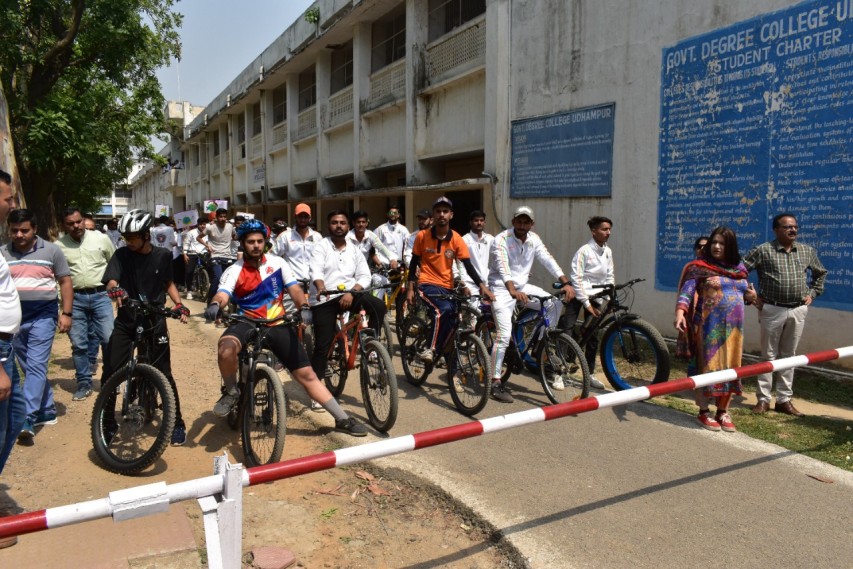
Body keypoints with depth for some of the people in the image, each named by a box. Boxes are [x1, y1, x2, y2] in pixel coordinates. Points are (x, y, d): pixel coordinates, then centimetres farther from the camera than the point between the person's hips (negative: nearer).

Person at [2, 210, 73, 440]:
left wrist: (67, 313, -3)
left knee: (36, 366, -11)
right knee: (30, 368, 12)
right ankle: (47, 411, 24)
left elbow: (65, 281, 2)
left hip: (43, 314, -4)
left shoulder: (51, 251, -1)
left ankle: (27, 420, -12)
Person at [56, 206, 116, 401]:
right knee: (78, 344, 6)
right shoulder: (59, 246, 2)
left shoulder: (101, 238, 0)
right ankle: (84, 384, 17)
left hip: (100, 295, -1)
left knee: (108, 339, -2)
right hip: (75, 298, 1)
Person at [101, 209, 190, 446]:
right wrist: (116, 289, -39)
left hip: (154, 321, -1)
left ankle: (177, 424, 13)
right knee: (110, 372, -4)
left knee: (163, 374, 1)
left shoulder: (163, 255, -2)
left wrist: (179, 304, -5)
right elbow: (111, 280, -16)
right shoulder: (122, 255, -4)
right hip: (125, 321, 1)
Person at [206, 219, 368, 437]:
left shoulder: (277, 263, 0)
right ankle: (231, 392, -6)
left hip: (277, 324, 1)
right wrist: (215, 305, -46)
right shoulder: (234, 271, -5)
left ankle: (343, 419, 5)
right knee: (226, 349, -36)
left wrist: (303, 307, -29)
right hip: (247, 322, -1)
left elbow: (294, 289, -7)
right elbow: (222, 294, -21)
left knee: (306, 374, -2)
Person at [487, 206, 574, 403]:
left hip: (522, 286, 6)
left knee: (555, 302, -12)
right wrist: (513, 291, -48)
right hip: (502, 288, -6)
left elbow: (548, 260, -9)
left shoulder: (533, 239, 2)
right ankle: (495, 383, -9)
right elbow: (503, 268, -31)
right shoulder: (501, 240, -16)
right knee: (504, 334, -17)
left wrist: (566, 283, -23)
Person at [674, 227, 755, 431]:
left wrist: (751, 296, 0)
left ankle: (723, 411, 21)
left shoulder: (739, 268, 12)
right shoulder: (700, 267, -4)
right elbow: (686, 291, -14)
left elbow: (744, 292, 24)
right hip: (709, 326, -5)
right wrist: (680, 312, -31)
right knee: (707, 365, -2)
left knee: (729, 366, 8)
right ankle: (704, 412, 9)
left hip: (733, 327, 5)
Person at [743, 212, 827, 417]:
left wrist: (812, 293, 13)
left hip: (798, 311, 4)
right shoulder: (763, 250, -6)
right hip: (772, 310, -4)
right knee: (769, 354, 3)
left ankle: (784, 400, 18)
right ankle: (763, 399, 10)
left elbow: (821, 273, 24)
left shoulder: (807, 251, 8)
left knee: (789, 354, 10)